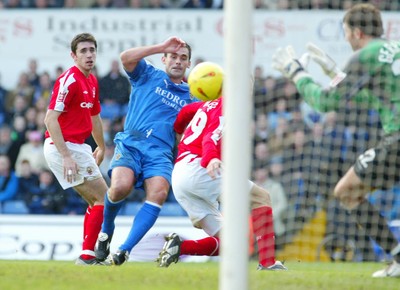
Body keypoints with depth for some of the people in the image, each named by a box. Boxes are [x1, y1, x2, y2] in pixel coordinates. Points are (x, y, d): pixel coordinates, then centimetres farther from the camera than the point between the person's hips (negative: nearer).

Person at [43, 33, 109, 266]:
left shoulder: (92, 82, 12)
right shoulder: (69, 80, -17)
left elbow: (95, 117, 29)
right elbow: (50, 119, -23)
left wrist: (102, 148, 37)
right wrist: (66, 156, -27)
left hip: (77, 147, 9)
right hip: (63, 147, -9)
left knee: (96, 201, 14)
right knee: (104, 198, -7)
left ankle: (88, 255, 17)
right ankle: (87, 255, -7)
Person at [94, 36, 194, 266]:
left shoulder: (189, 97, 23)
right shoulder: (148, 76, 16)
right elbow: (126, 58, -4)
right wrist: (162, 47, -4)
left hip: (160, 153, 2)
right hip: (130, 144, -2)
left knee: (159, 193, -31)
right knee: (121, 187, -30)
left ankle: (125, 250, -32)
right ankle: (106, 230, 3)